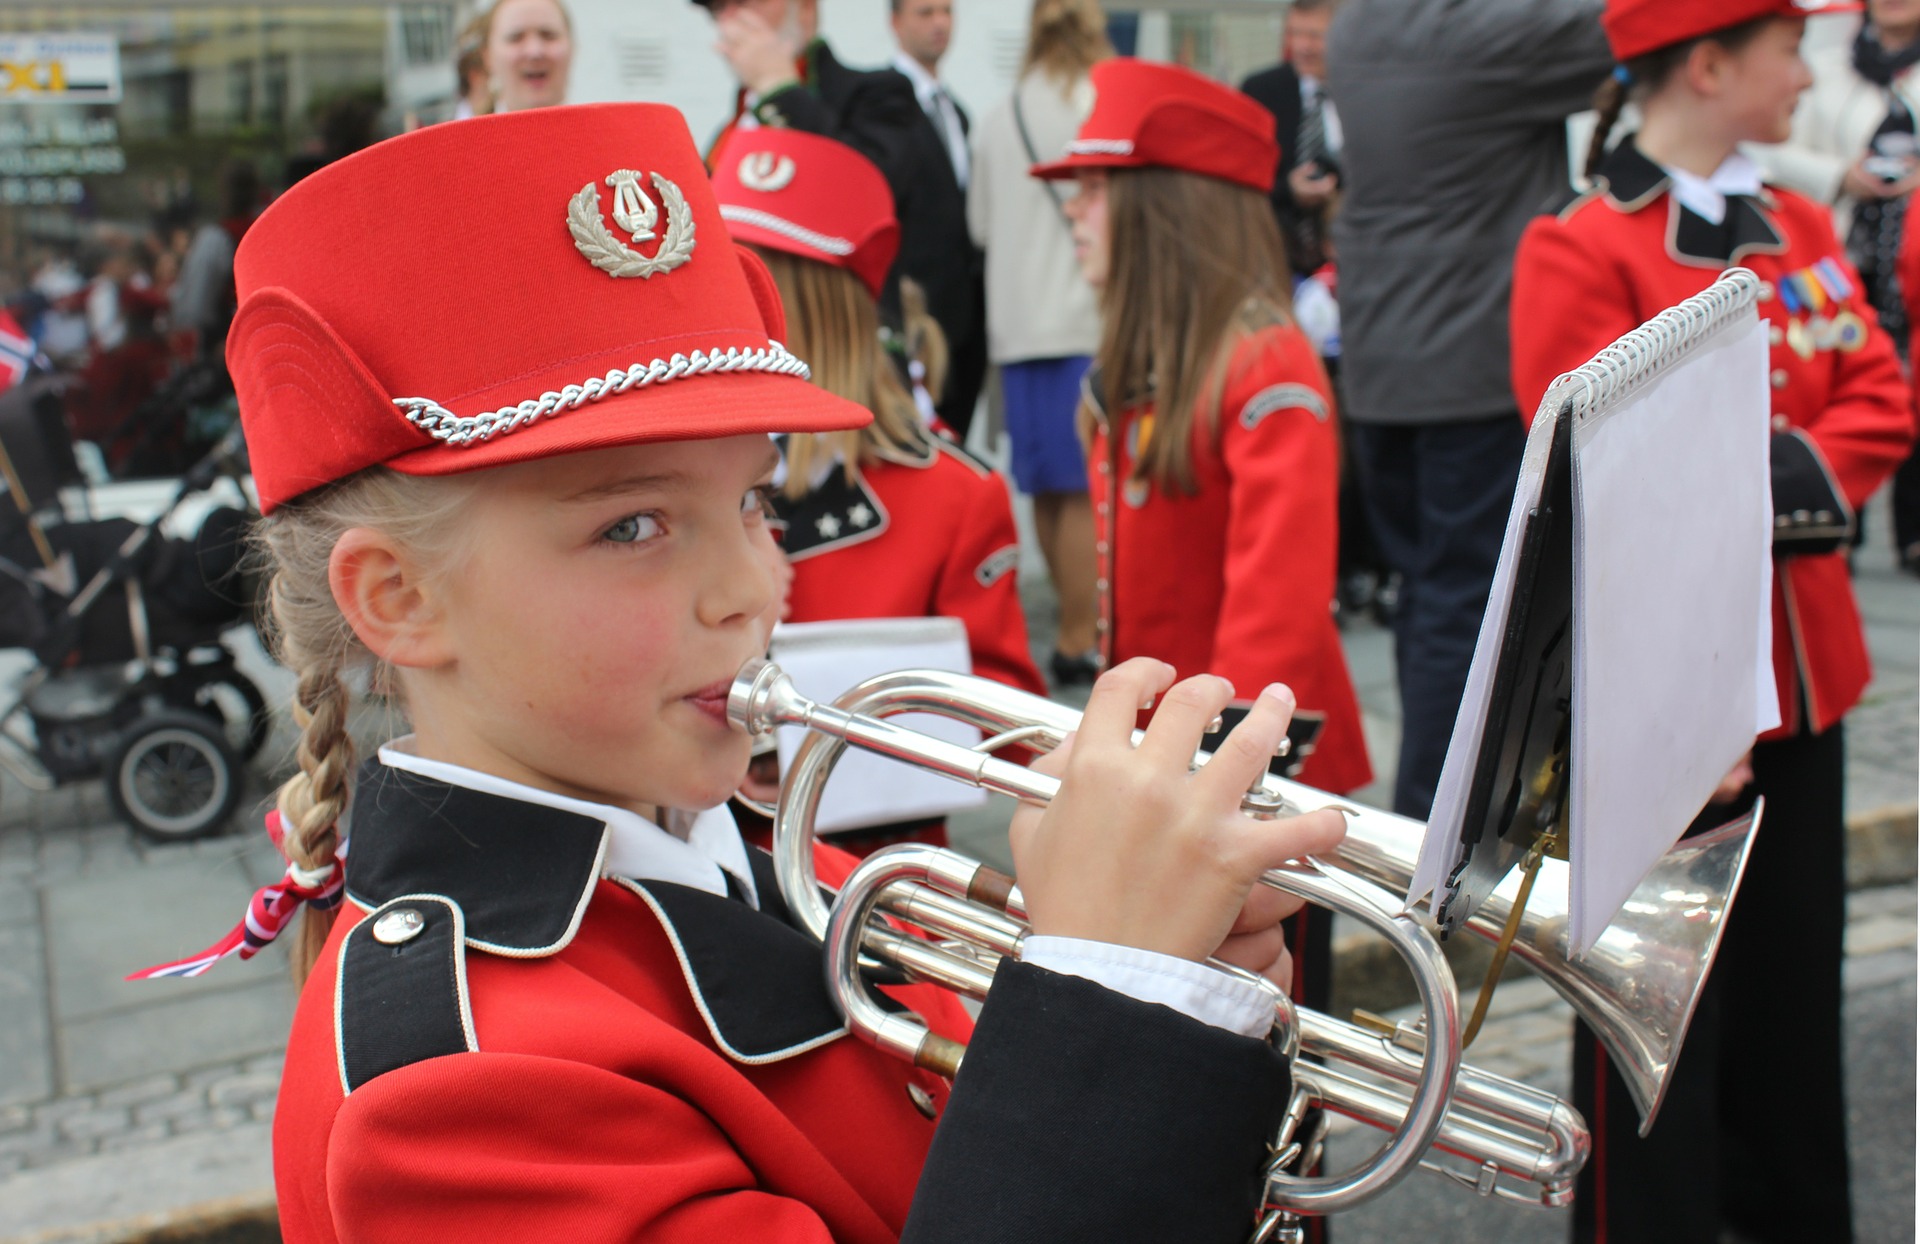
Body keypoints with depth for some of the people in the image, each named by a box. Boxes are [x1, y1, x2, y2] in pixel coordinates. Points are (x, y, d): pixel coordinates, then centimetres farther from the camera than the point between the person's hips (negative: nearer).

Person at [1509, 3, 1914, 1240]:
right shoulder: (1579, 250, -12)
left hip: (1802, 670, 7)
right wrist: (1744, 486, -20)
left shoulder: (1802, 229, 10)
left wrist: (1802, 473, -13)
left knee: (1796, 987, 19)